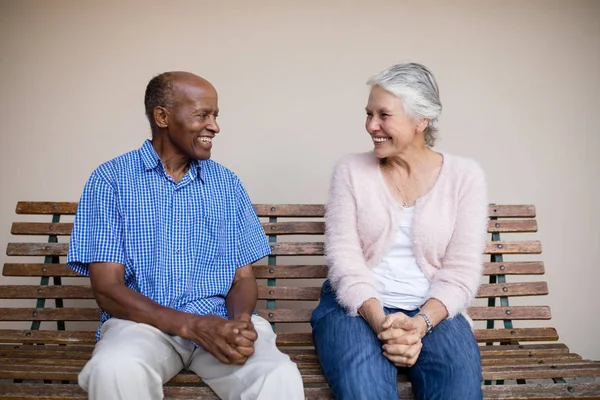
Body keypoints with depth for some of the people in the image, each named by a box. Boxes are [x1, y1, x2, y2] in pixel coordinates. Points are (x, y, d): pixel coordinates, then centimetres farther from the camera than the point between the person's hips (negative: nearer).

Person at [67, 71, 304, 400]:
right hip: (142, 321, -1)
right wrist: (192, 325, -21)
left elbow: (243, 277, 10)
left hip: (221, 321, 2)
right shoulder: (110, 179, 0)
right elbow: (107, 288, -7)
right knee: (116, 372, -36)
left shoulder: (228, 184, 10)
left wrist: (241, 321, -15)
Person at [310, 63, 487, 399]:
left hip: (433, 310, 1)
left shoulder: (464, 176, 3)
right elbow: (344, 254, -4)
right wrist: (379, 320, -20)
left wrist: (420, 323, -19)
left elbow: (462, 270, -2)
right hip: (358, 305, 0)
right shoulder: (351, 170, 4)